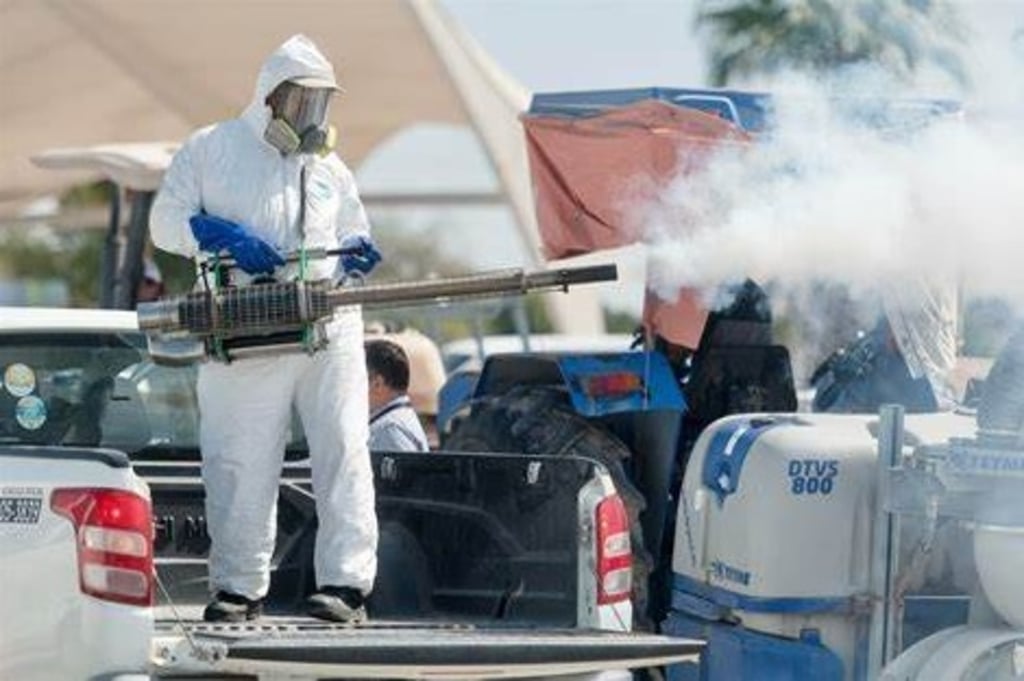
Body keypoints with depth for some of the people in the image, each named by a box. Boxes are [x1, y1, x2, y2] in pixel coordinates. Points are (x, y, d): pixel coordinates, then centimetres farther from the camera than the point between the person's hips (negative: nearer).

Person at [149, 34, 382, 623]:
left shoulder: (330, 169, 19)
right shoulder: (211, 150, 8)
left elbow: (352, 230, 29)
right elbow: (167, 222, 4)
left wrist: (357, 251, 4)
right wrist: (225, 236, -13)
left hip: (330, 328, 3)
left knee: (343, 452, -7)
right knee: (241, 462, -2)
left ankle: (346, 583, -8)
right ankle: (240, 586, 7)